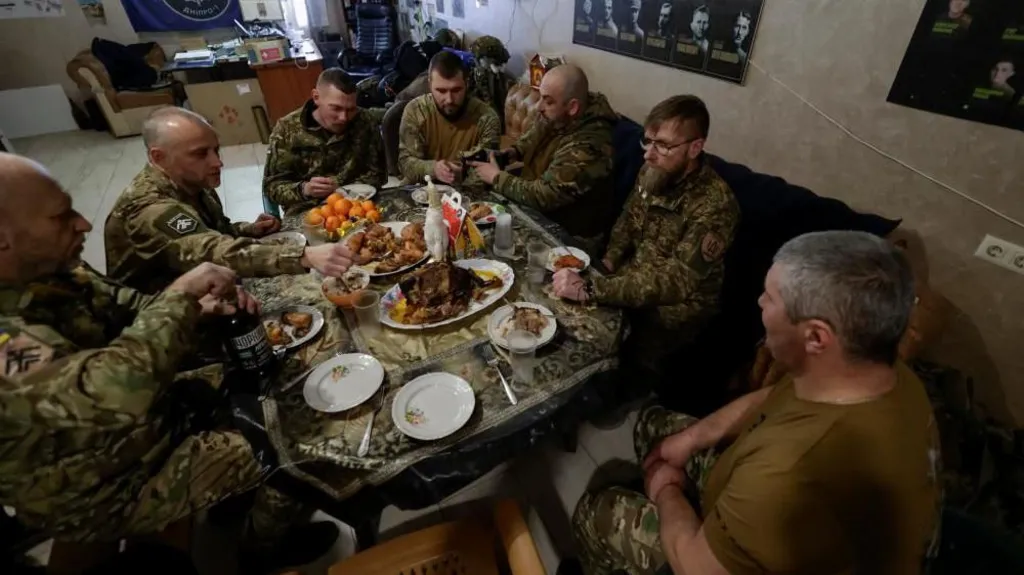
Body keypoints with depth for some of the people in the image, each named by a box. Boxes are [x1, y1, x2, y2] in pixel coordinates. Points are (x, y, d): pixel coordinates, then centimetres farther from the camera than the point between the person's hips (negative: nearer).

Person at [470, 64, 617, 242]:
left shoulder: (587, 148, -33)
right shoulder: (557, 117, -7)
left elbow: (541, 196, -31)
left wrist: (497, 177, -20)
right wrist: (513, 152, -5)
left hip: (564, 232, -7)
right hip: (538, 207, 8)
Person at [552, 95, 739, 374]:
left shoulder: (715, 205, -29)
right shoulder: (652, 172, -7)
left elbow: (673, 283, -35)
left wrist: (588, 289, -40)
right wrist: (610, 260, -7)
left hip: (673, 307, -6)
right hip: (631, 281, 6)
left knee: (629, 362, -23)